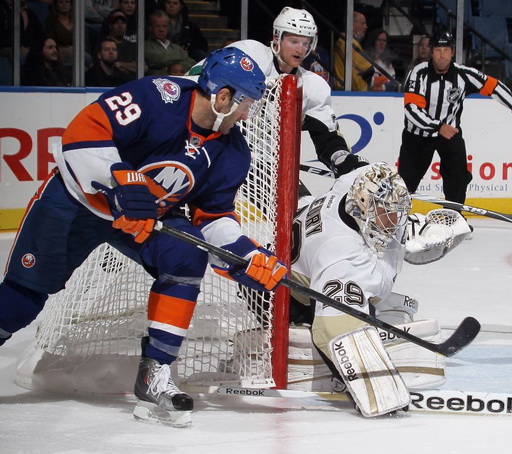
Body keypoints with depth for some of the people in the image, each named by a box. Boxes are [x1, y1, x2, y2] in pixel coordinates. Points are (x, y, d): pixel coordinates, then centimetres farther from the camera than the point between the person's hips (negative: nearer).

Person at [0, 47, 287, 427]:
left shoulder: (231, 152, -8)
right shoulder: (158, 97, -28)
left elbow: (214, 216, -1)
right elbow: (83, 132, -32)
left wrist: (249, 257, -16)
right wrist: (119, 181, -39)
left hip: (151, 216, 5)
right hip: (77, 199, -5)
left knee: (187, 257, -20)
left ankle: (154, 375, -14)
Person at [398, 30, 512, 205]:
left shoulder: (463, 74, -13)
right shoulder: (419, 73, -21)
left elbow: (491, 86, -3)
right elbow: (411, 109, -27)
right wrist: (439, 127, -34)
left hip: (450, 131, 2)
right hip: (418, 133, -2)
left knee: (458, 176, -7)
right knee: (407, 178, -3)